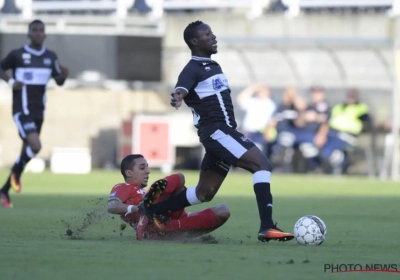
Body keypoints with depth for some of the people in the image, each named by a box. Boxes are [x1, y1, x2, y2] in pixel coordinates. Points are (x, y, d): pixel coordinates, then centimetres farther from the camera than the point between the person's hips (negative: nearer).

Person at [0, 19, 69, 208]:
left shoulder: (50, 57, 7)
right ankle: (16, 172, 5)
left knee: (27, 150, 9)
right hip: (22, 110, -6)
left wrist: (63, 76, -10)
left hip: (39, 111, 6)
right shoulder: (17, 55, -6)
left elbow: (58, 81, 14)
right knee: (35, 146, -24)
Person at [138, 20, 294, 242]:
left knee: (203, 193, 13)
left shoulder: (213, 66, 18)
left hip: (225, 132, 9)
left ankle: (150, 210, 21)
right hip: (216, 132, -9)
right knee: (262, 164, -21)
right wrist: (178, 96, -56)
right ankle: (267, 227, -28)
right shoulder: (193, 69, -11)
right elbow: (183, 86, -33)